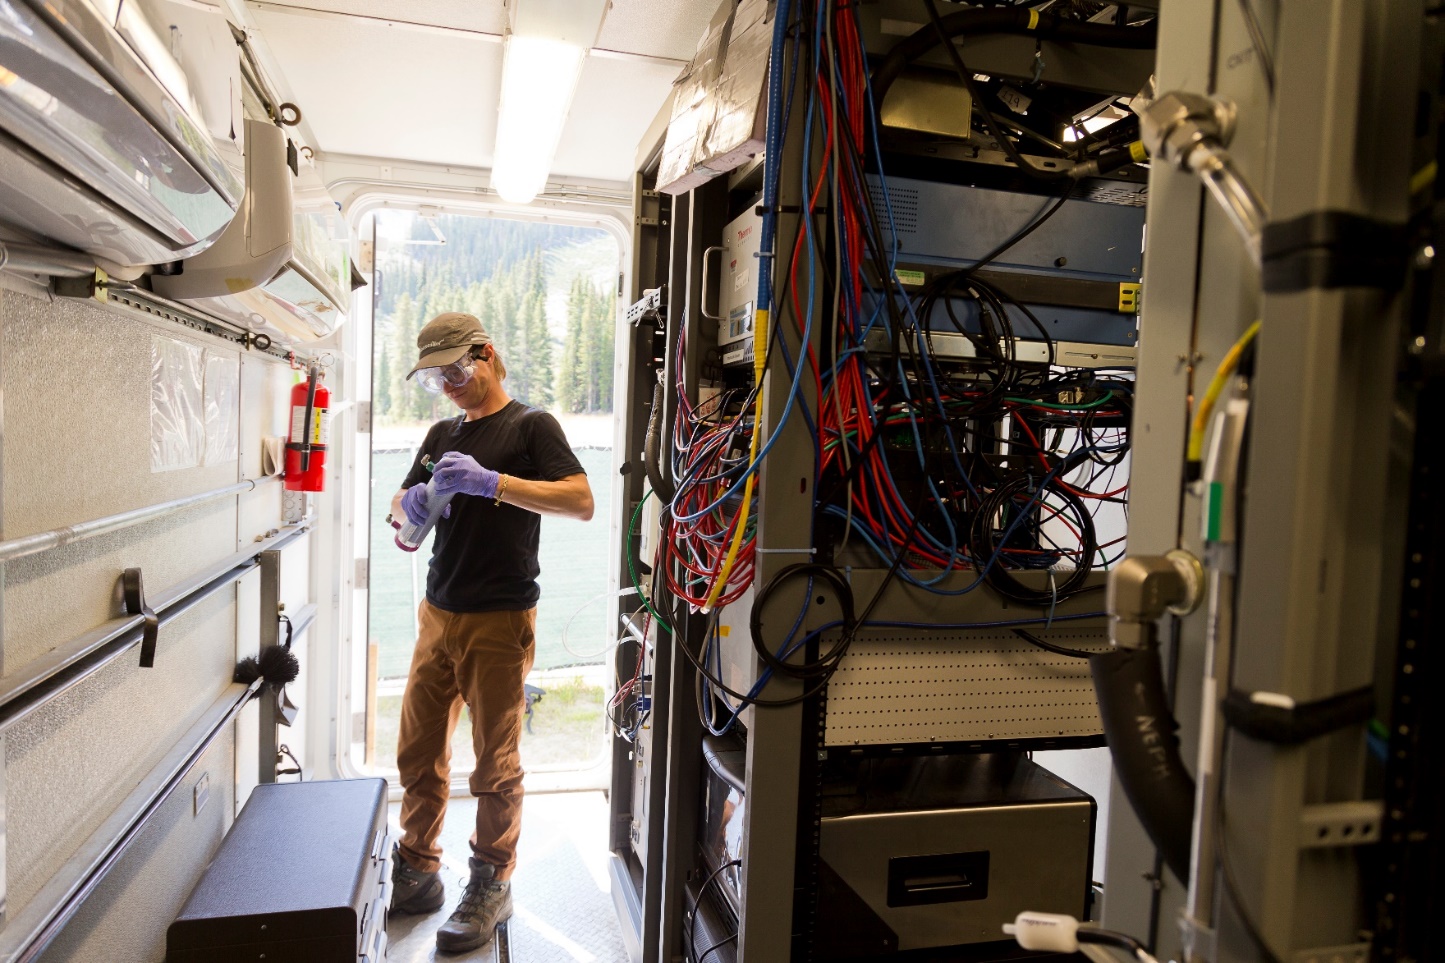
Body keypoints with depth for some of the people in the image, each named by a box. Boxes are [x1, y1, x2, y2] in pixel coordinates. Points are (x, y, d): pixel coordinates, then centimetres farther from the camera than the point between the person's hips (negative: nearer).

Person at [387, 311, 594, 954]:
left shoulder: (530, 425, -3)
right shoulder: (442, 434, 16)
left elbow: (581, 501, -16)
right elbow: (401, 509, 21)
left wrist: (491, 482, -25)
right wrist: (410, 504, -4)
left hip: (500, 622, -6)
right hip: (438, 615, 6)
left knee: (495, 766, 3)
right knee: (417, 755, 11)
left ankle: (492, 887, 19)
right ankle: (416, 874, 28)